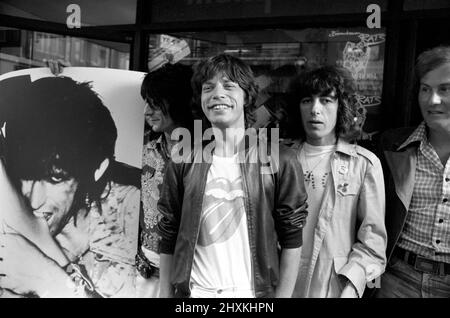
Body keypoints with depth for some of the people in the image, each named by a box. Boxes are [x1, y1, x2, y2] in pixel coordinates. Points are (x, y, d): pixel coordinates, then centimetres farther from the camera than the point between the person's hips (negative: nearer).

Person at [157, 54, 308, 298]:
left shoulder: (279, 162, -9)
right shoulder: (182, 164, -2)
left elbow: (291, 240, -6)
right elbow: (169, 241, 2)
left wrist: (282, 295, -9)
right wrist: (166, 295, -1)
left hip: (253, 293, -1)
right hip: (195, 292, 2)